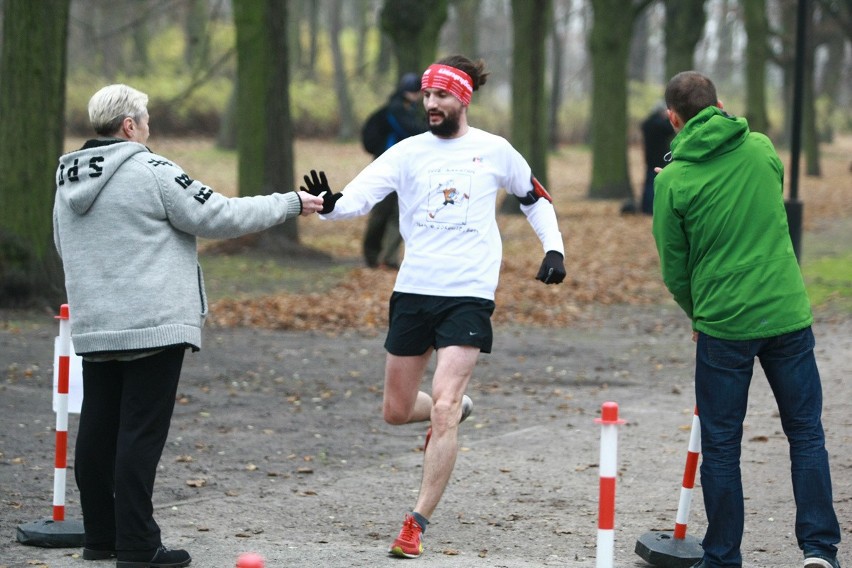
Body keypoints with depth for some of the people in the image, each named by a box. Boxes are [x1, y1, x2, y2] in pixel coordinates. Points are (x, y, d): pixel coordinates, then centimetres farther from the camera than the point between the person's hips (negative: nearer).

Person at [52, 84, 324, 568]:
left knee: (98, 431, 11)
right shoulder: (151, 171, -12)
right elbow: (219, 216, -10)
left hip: (93, 329, 8)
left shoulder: (68, 182, 11)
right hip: (153, 327, -8)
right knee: (141, 434, -6)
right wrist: (291, 204, 0)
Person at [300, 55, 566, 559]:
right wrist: (329, 204, -32)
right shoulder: (408, 153, 2)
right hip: (413, 291, 3)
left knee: (443, 409, -15)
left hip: (469, 295, -3)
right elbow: (358, 197, -11)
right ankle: (458, 407, 45)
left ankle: (418, 525, -7)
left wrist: (554, 249, 6)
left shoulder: (495, 151, 2)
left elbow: (535, 198, 18)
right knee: (397, 411, 11)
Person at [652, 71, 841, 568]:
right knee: (806, 432, 11)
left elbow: (675, 270, 0)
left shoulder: (673, 182, -7)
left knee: (721, 445, 8)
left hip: (723, 325, -2)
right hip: (787, 313, 2)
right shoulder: (761, 149, 1)